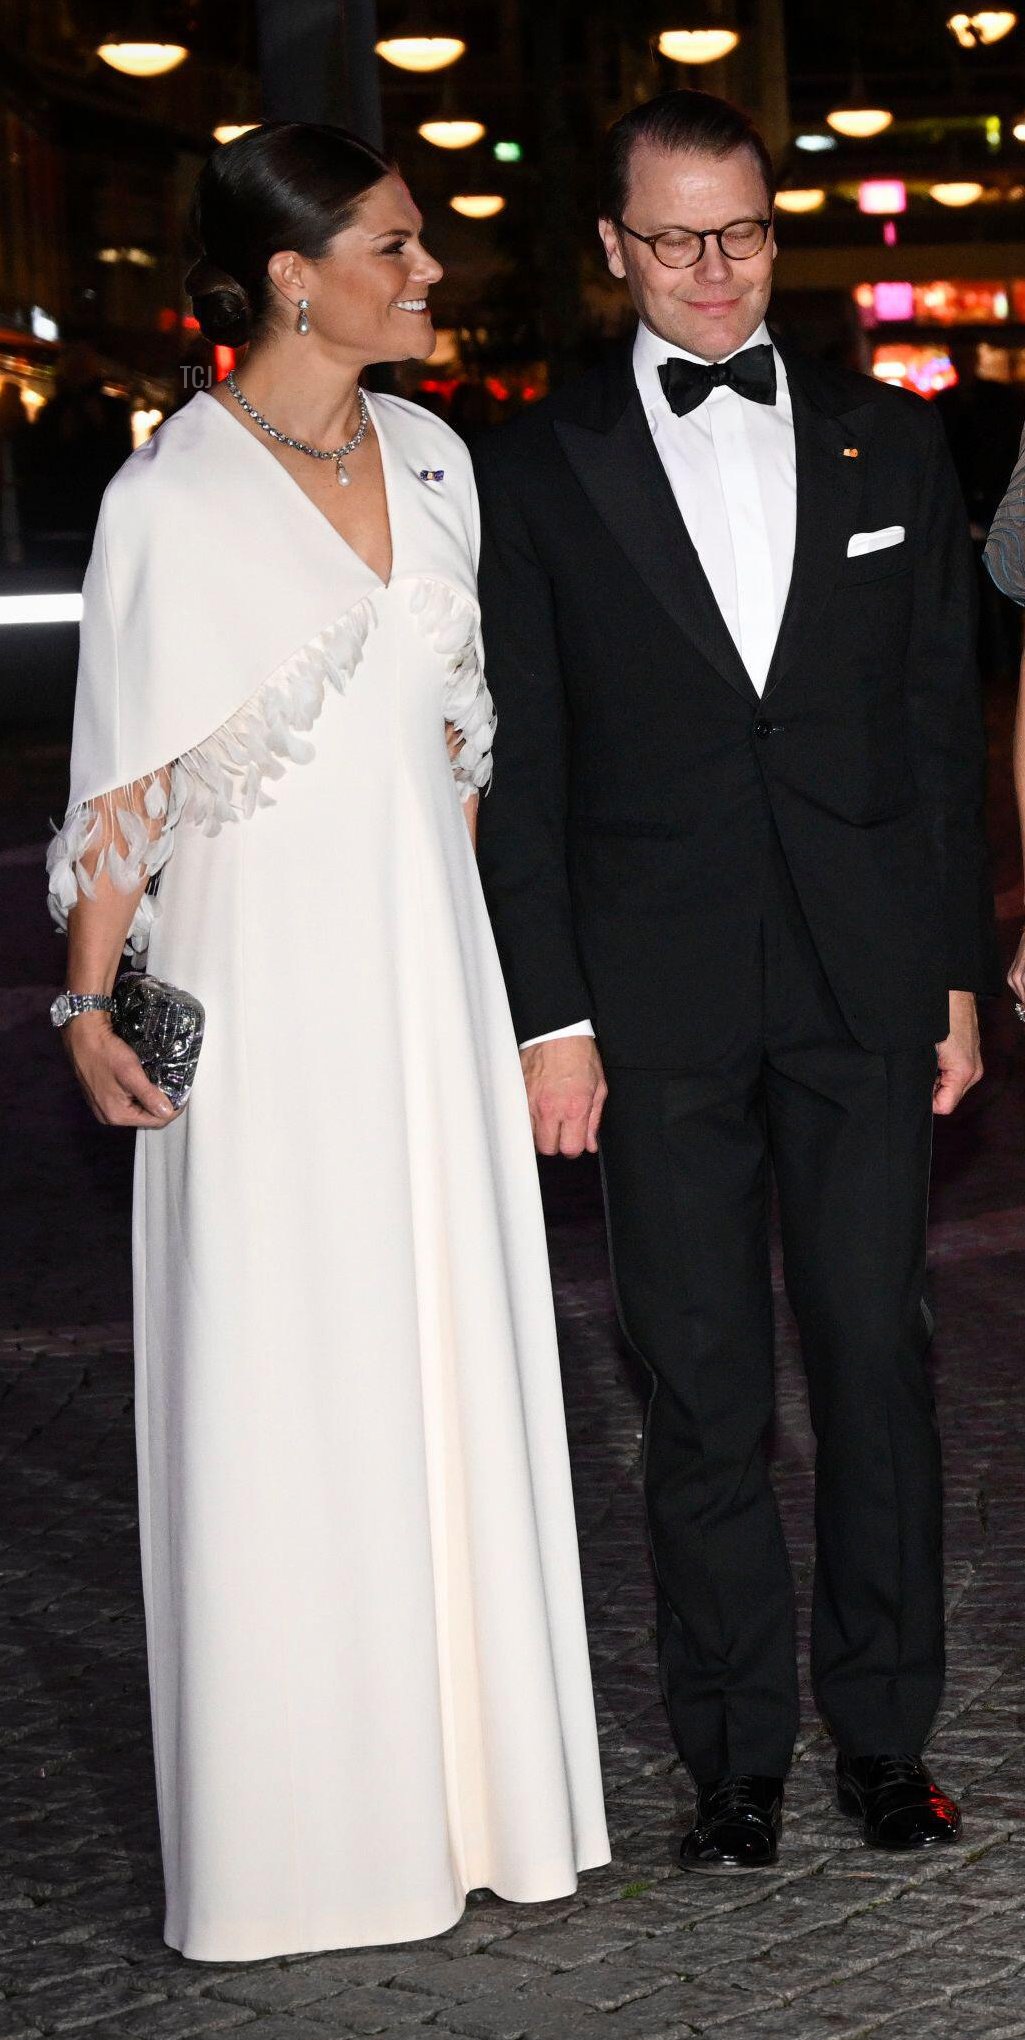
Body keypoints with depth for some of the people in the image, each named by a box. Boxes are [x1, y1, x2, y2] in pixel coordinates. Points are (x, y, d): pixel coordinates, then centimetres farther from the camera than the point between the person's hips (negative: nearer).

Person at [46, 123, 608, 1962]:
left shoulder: (430, 458, 8)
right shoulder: (171, 496, -9)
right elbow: (120, 779, -7)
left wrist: (467, 932, 15)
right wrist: (92, 1006, -8)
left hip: (427, 963, 6)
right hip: (264, 980, -5)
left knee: (454, 1353, 9)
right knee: (279, 1385, 1)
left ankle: (467, 1769, 22)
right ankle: (298, 1800, 13)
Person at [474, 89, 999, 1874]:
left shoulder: (888, 444, 8)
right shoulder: (536, 469, 2)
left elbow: (943, 726, 9)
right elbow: (520, 768, 1)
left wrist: (959, 973, 5)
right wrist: (549, 1016, -5)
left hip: (867, 987, 1)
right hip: (660, 1004, -1)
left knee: (878, 1360, 6)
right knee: (703, 1391, 5)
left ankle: (884, 1732, 19)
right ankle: (735, 1755, 16)